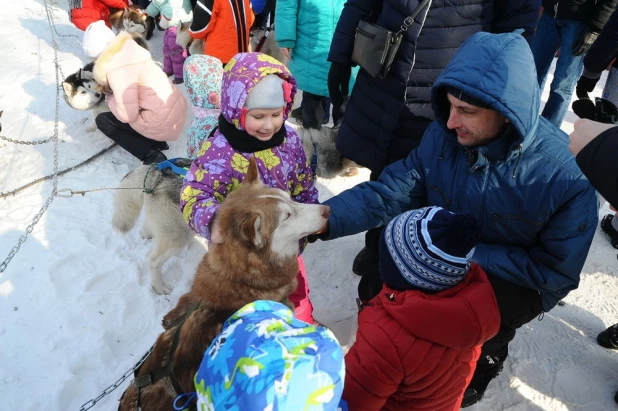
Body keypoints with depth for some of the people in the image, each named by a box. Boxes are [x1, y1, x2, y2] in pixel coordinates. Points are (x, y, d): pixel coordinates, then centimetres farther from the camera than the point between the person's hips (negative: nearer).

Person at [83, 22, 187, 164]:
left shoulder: (119, 70, -20)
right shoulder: (127, 49, 5)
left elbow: (127, 115, -18)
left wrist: (109, 97, 0)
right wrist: (109, 88, 6)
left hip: (162, 120, -8)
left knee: (102, 120, 9)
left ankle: (151, 156, 1)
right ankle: (156, 142, 18)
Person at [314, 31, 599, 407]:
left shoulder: (568, 173, -27)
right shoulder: (443, 135, -17)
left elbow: (556, 272, -20)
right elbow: (387, 193, -18)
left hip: (518, 283, -3)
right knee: (375, 287, -11)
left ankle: (484, 356, 11)